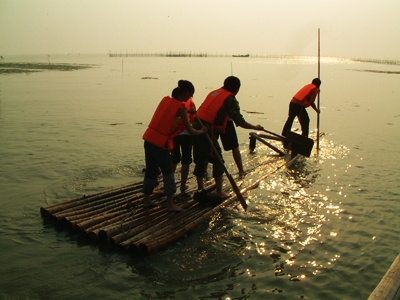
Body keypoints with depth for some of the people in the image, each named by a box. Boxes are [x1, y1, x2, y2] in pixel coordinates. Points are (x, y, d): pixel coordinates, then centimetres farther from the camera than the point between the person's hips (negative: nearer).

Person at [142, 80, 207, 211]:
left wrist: (187, 112, 30)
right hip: (160, 143, -7)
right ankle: (170, 204, 14)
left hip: (148, 138, 7)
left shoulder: (165, 99, 8)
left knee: (151, 170, 18)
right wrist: (201, 131, 11)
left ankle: (147, 200, 29)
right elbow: (191, 131, -8)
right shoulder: (180, 108, -11)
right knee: (168, 172, 6)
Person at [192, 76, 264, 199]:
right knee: (217, 160, 4)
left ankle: (200, 188, 30)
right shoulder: (230, 100, -3)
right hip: (207, 131, -8)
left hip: (196, 125, 8)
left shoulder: (215, 92, 19)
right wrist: (255, 127, 7)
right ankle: (219, 191, 10)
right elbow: (240, 122, -7)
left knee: (200, 159, 18)